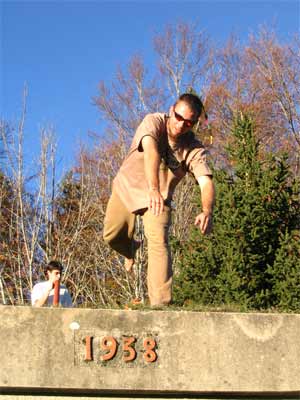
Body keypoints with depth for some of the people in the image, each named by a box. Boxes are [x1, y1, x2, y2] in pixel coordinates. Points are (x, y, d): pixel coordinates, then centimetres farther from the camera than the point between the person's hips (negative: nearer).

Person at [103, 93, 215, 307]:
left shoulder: (196, 150, -22)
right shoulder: (154, 122, -26)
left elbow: (206, 182, -34)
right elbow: (150, 150, -45)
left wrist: (207, 211, -56)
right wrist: (153, 189, -62)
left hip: (160, 197, -1)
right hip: (127, 187, 1)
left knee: (159, 241, -22)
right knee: (111, 236, 5)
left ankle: (161, 303, -24)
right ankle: (131, 250, 43)